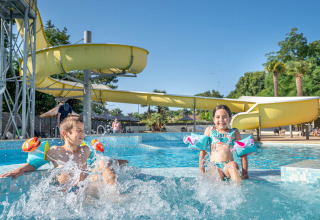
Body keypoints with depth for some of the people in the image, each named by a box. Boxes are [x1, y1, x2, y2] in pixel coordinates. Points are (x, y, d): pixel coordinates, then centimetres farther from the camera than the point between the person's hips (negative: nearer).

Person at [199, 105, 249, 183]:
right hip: (214, 166, 0)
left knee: (233, 164, -35)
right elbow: (203, 151, 15)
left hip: (228, 167, 1)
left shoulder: (234, 132, 14)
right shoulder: (209, 130, 15)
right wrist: (201, 170, 8)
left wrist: (245, 172, 2)